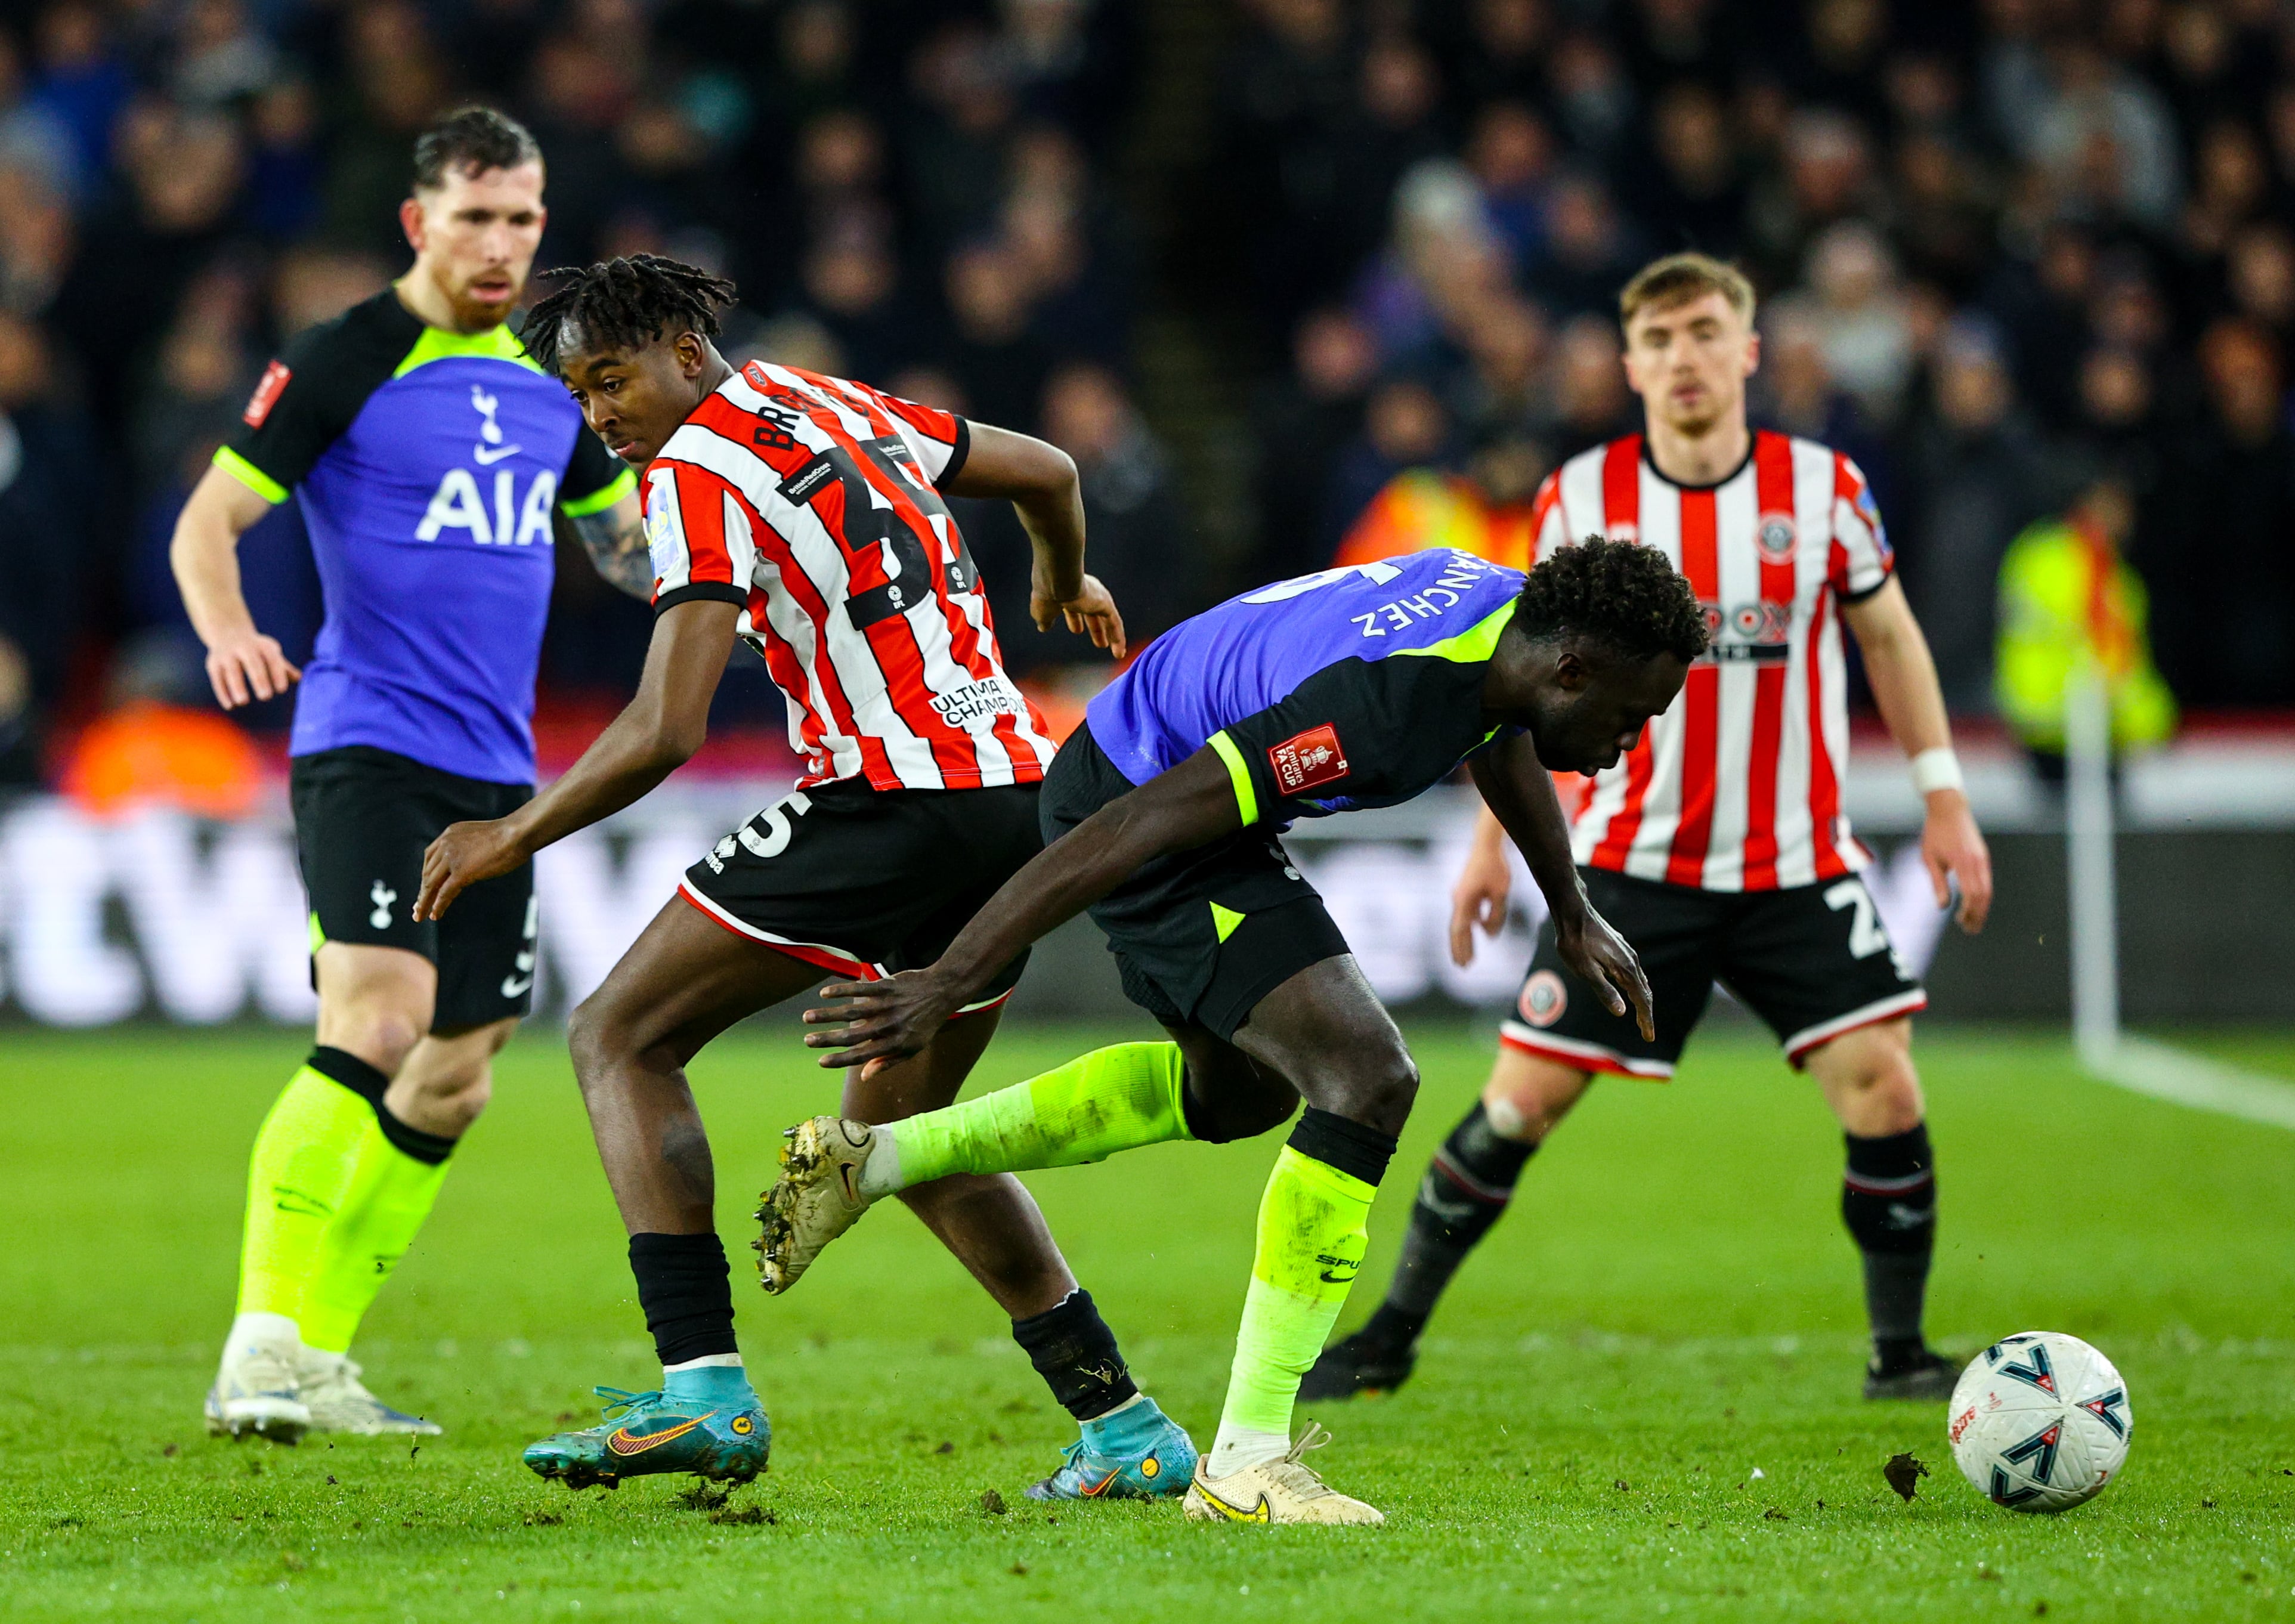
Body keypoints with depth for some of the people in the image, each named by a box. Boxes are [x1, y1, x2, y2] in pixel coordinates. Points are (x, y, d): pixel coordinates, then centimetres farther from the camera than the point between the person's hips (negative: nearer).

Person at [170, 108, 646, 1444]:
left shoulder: (548, 379, 13)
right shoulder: (343, 364, -6)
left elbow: (627, 541, 27)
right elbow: (208, 521, -7)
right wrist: (228, 631, -27)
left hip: (497, 771, 7)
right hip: (368, 747, -7)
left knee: (454, 1085, 7)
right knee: (377, 1029, -24)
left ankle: (319, 1364, 17)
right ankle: (260, 1352, -24)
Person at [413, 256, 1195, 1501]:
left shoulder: (698, 471, -7)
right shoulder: (841, 408, 17)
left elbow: (664, 730, -15)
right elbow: (1047, 472, 30)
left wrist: (513, 837, -3)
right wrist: (1065, 581, 51)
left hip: (890, 803, -8)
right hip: (1019, 798, 8)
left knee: (620, 1039, -2)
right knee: (899, 1129, 23)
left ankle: (702, 1388, -17)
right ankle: (1127, 1432, 20)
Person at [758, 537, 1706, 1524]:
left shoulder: (1516, 609, -6)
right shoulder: (1383, 703, -33)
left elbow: (1499, 739, 22)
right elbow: (1136, 827, -33)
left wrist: (1573, 914, 29)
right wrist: (951, 982, -32)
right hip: (1135, 801, -11)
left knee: (1237, 1092, 28)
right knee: (1367, 1079, -19)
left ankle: (871, 1160, 31)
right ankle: (1246, 1462, -16)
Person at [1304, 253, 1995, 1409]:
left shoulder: (1822, 487, -3)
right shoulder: (1582, 499, -3)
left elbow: (1888, 634, 10)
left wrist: (1944, 800, 6)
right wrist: (1494, 838, 7)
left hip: (1796, 867, 0)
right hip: (1632, 865, 0)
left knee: (1881, 1084, -11)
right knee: (1522, 1100, -3)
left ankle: (1900, 1355, 5)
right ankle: (1392, 1335, 12)